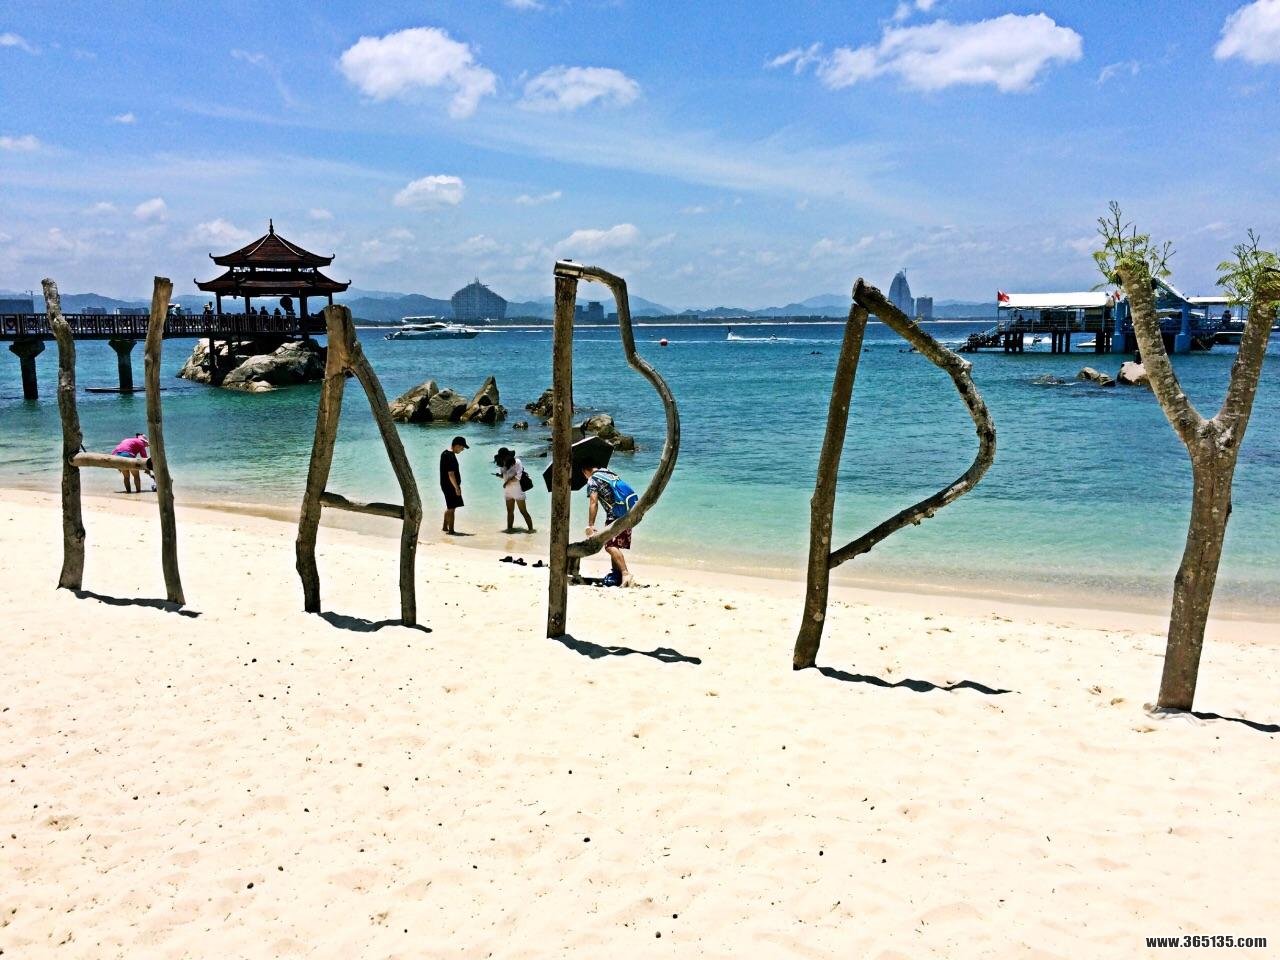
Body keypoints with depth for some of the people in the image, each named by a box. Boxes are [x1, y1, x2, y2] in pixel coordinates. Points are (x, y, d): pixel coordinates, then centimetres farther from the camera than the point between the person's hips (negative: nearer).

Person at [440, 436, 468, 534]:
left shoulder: (444, 453, 10)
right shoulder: (450, 456, -22)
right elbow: (451, 474, -24)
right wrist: (457, 488, -19)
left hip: (445, 485, 10)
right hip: (450, 486, -10)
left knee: (449, 507, 20)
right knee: (451, 508, -2)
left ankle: (445, 527, 28)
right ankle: (451, 530, 3)